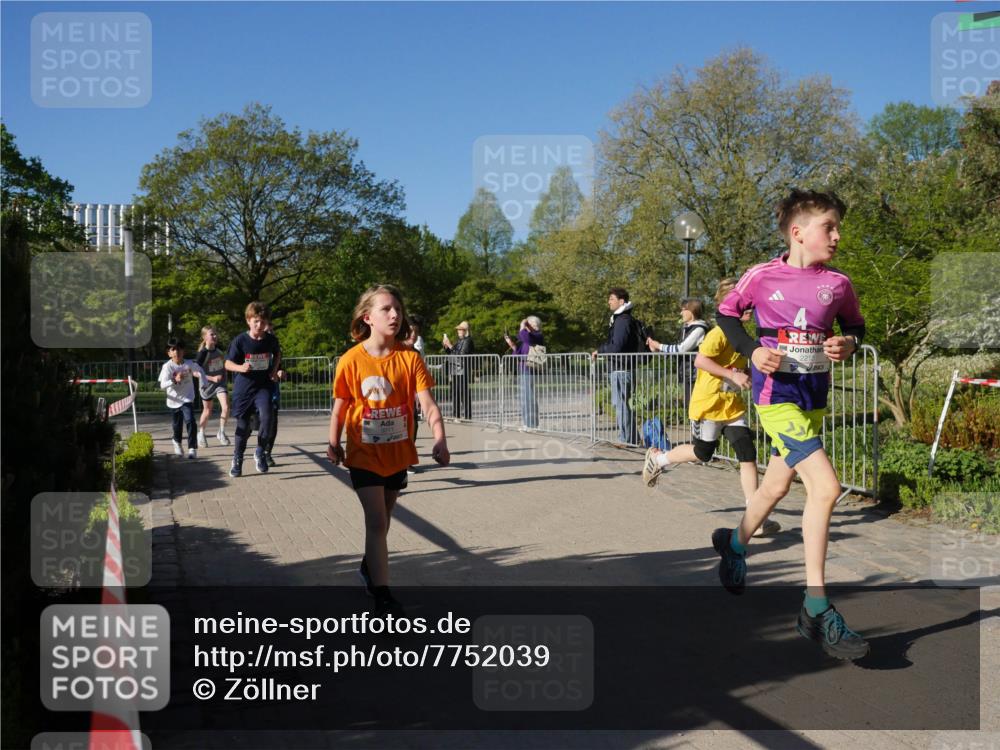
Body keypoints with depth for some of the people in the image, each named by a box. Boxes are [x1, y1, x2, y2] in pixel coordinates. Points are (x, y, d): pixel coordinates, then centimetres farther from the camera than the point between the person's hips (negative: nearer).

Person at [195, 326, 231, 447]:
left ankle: (221, 433, 3)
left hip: (221, 383, 3)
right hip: (207, 384, -3)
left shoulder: (218, 348, -5)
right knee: (207, 411, 11)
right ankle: (201, 434, 33)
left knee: (225, 407, -15)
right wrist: (212, 378, -24)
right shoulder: (203, 353, -19)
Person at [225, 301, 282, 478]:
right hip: (243, 387, -1)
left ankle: (260, 452, 0)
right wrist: (241, 368, -25)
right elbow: (228, 363, -6)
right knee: (243, 426, 7)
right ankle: (237, 459, 30)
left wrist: (275, 369, 3)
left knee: (267, 417, -23)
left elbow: (277, 353, 18)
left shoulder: (271, 339, -4)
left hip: (263, 385, 1)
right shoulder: (240, 341, -12)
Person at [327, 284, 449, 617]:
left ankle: (370, 566, 46)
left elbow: (427, 403, -15)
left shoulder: (409, 357, -9)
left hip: (398, 453, 3)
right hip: (364, 455, -3)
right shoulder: (351, 360, -12)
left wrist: (439, 439, -28)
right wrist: (334, 443, -14)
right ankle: (382, 595, -1)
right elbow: (340, 407, -4)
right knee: (376, 521, -9)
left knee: (382, 519, 20)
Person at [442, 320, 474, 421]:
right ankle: (456, 414, 19)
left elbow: (462, 354, -19)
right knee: (455, 393, 11)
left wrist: (451, 346, -18)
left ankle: (465, 415, -4)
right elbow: (451, 353, 24)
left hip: (463, 370, -9)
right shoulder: (459, 340, 18)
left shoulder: (468, 341, -9)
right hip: (455, 370, 9)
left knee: (463, 392, -7)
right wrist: (446, 346, 8)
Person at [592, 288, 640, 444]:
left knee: (620, 403, -7)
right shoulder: (619, 319, 17)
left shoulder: (623, 320, -14)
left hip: (621, 368, -10)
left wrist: (599, 350, -8)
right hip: (618, 368, 10)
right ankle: (631, 438, 20)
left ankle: (626, 439, -3)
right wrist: (601, 350, 8)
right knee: (621, 403, 14)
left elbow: (616, 347, -20)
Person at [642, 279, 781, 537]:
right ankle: (657, 458, 35)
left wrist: (751, 375, 3)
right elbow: (700, 360, -24)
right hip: (709, 403, -7)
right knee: (703, 452, 8)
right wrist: (733, 375, -26)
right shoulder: (720, 333, -16)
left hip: (733, 406, 7)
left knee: (748, 454, -4)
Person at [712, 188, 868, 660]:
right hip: (777, 395, -6)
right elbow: (726, 312, 6)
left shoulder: (837, 284, 2)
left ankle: (736, 543, 51)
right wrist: (752, 351, -9)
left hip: (815, 398, 6)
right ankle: (816, 610, -10)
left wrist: (849, 343, -5)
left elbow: (854, 324, 17)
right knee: (825, 485, -19)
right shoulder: (763, 277, -8)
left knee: (778, 484, 20)